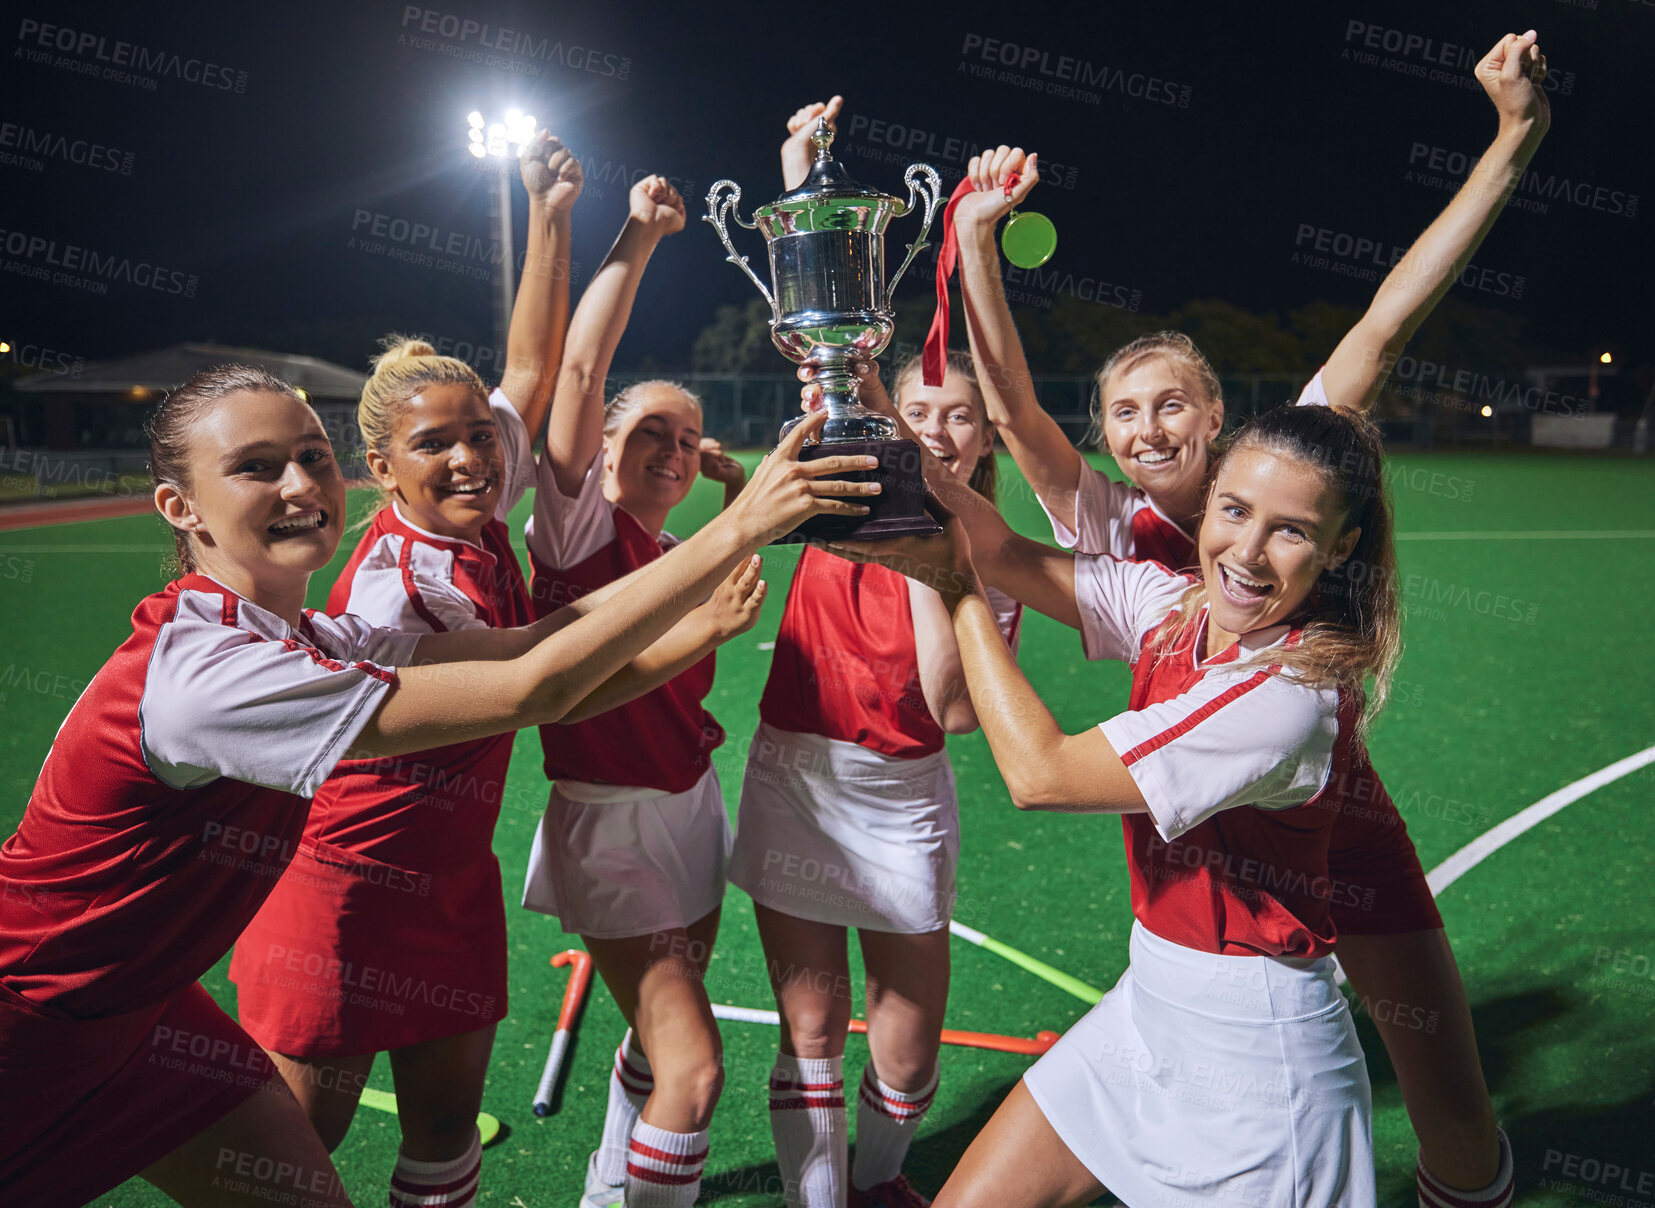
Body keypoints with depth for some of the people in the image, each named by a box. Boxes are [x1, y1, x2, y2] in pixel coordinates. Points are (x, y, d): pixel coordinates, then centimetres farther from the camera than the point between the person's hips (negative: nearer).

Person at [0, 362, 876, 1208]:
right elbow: (533, 691, -37)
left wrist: (731, 527, -16)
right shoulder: (204, 671, -33)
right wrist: (739, 528, -36)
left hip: (132, 999, 7)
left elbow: (526, 639, -13)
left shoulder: (305, 640, -5)